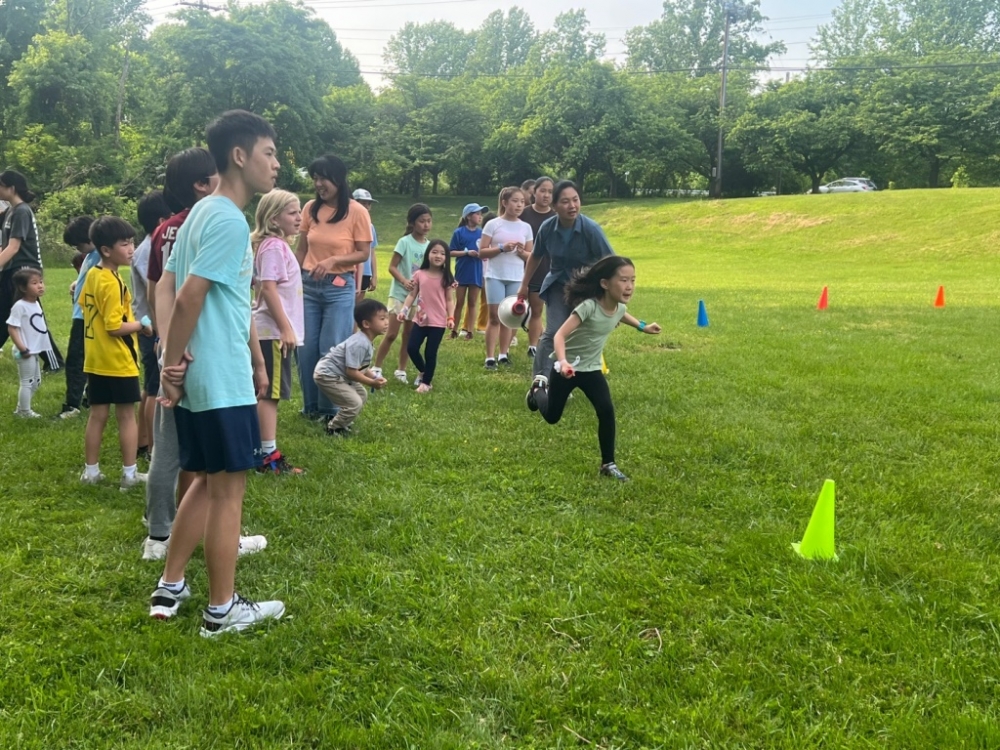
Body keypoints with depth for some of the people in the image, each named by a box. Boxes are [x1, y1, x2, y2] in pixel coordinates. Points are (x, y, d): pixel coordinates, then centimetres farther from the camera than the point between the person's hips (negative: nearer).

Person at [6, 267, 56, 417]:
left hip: (35, 351, 10)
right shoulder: (20, 306, -18)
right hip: (26, 352, -9)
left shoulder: (36, 304, 9)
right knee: (27, 382, -1)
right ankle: (25, 411, 11)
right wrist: (22, 348, -24)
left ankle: (21, 409, 30)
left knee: (36, 381, 18)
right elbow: (11, 328, -20)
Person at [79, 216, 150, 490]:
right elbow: (115, 326, -25)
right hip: (119, 361, -8)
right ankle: (129, 474, 8)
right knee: (127, 416, 2)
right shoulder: (112, 283, -20)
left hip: (96, 360, 8)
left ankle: (91, 471, 20)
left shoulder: (92, 275, 7)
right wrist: (141, 326, -10)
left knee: (98, 415, 13)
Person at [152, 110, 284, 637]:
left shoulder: (203, 213, 13)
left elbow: (170, 288, 15)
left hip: (199, 377, 10)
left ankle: (170, 587, 28)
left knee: (207, 482, 19)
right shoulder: (229, 221, -17)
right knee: (228, 488, 1)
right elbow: (187, 298, -21)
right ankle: (222, 610, 13)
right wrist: (172, 365, -12)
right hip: (222, 382, -10)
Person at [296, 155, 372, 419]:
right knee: (306, 348, 6)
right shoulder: (310, 208, 2)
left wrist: (333, 260, -20)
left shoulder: (357, 211, -8)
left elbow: (363, 254, -7)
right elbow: (301, 250, 8)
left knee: (331, 350, -1)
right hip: (308, 286, 4)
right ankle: (310, 406, 20)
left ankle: (330, 409, 12)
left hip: (339, 287, -3)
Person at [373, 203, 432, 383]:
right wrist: (404, 281, -28)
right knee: (391, 334, -6)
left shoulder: (429, 245, 4)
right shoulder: (405, 242, -11)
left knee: (409, 335, 11)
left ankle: (401, 370, 21)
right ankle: (376, 367, 5)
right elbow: (392, 267, -12)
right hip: (400, 293, -5)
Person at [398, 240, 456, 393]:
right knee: (411, 348, 1)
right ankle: (422, 371, 29)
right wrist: (404, 310, -8)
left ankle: (426, 382, 16)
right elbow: (412, 295, 5)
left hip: (438, 321, -2)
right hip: (420, 319, 2)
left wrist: (451, 318, -9)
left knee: (431, 353, 0)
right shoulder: (419, 274, 1)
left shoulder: (446, 278, -2)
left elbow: (449, 300, 1)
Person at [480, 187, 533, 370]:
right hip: (495, 276, -3)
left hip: (516, 278, 3)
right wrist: (502, 248, -17)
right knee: (495, 317, -2)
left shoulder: (525, 227, 7)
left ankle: (503, 354, 14)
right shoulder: (493, 224, -2)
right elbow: (482, 252, -4)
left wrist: (522, 252, -11)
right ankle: (490, 357, 0)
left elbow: (531, 256, 11)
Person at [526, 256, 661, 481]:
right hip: (567, 368, -5)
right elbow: (560, 335, -36)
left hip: (591, 369, 5)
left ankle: (608, 464, 1)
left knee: (607, 412, -14)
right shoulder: (588, 306, -32)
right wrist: (563, 362, -52)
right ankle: (539, 388, 47)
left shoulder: (619, 307, -8)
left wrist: (643, 326, 25)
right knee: (552, 416, 14)